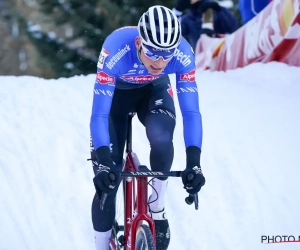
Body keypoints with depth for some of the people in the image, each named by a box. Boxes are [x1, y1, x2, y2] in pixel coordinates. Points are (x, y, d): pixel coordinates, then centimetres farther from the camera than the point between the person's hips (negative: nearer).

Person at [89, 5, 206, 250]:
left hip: (154, 90, 1)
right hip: (116, 92, -1)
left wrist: (194, 163, -41)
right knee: (107, 181, -8)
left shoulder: (183, 53, -34)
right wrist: (104, 163, -50)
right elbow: (99, 115, -39)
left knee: (161, 136, -33)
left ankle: (157, 210, -10)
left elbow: (191, 111, -30)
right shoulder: (115, 49, -40)